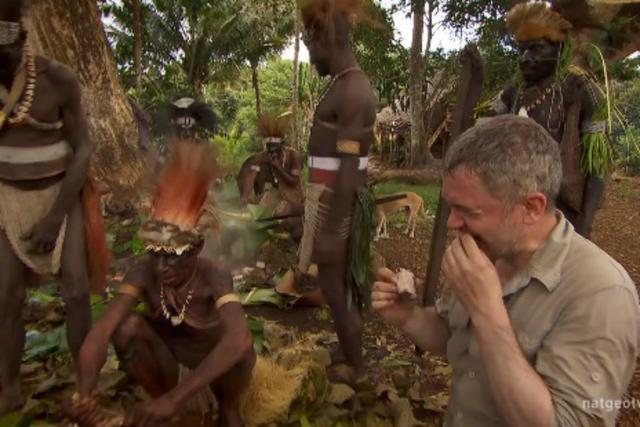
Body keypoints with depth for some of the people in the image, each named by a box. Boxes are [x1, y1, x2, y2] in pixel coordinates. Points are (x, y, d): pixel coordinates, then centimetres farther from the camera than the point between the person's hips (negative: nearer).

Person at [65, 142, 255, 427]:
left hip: (214, 357, -2)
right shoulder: (144, 272, -25)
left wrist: (175, 398, -58)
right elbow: (103, 328, -37)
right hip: (167, 353, 2)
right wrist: (84, 392, -56)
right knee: (125, 326, -27)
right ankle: (158, 398, -2)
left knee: (241, 342, -36)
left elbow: (237, 338, -50)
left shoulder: (213, 276, -33)